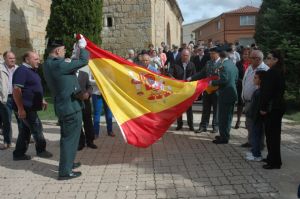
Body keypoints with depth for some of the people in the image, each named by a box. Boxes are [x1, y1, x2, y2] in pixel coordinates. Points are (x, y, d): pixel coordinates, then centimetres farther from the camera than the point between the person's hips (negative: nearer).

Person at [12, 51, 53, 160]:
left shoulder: (32, 70, 16)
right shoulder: (22, 71, -15)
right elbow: (16, 90, -23)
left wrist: (42, 100, 24)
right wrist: (20, 108, -26)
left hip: (30, 107, 10)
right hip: (25, 108, -10)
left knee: (25, 131, 13)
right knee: (37, 128, 0)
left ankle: (19, 154, 22)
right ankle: (41, 150, 16)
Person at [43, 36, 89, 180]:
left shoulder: (49, 64, 8)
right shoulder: (58, 64, -22)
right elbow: (83, 61, -18)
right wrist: (82, 47, -2)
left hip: (64, 106, 10)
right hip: (71, 107, -10)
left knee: (67, 137, 22)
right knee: (70, 138, 0)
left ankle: (67, 163, 38)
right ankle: (65, 171, 9)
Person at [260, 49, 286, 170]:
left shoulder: (271, 72, -17)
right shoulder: (280, 72, 12)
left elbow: (267, 91, -20)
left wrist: (263, 107, -14)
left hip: (272, 107, -10)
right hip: (278, 105, 10)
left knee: (271, 134, -2)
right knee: (274, 133, 17)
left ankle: (274, 162, 5)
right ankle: (272, 158, 29)